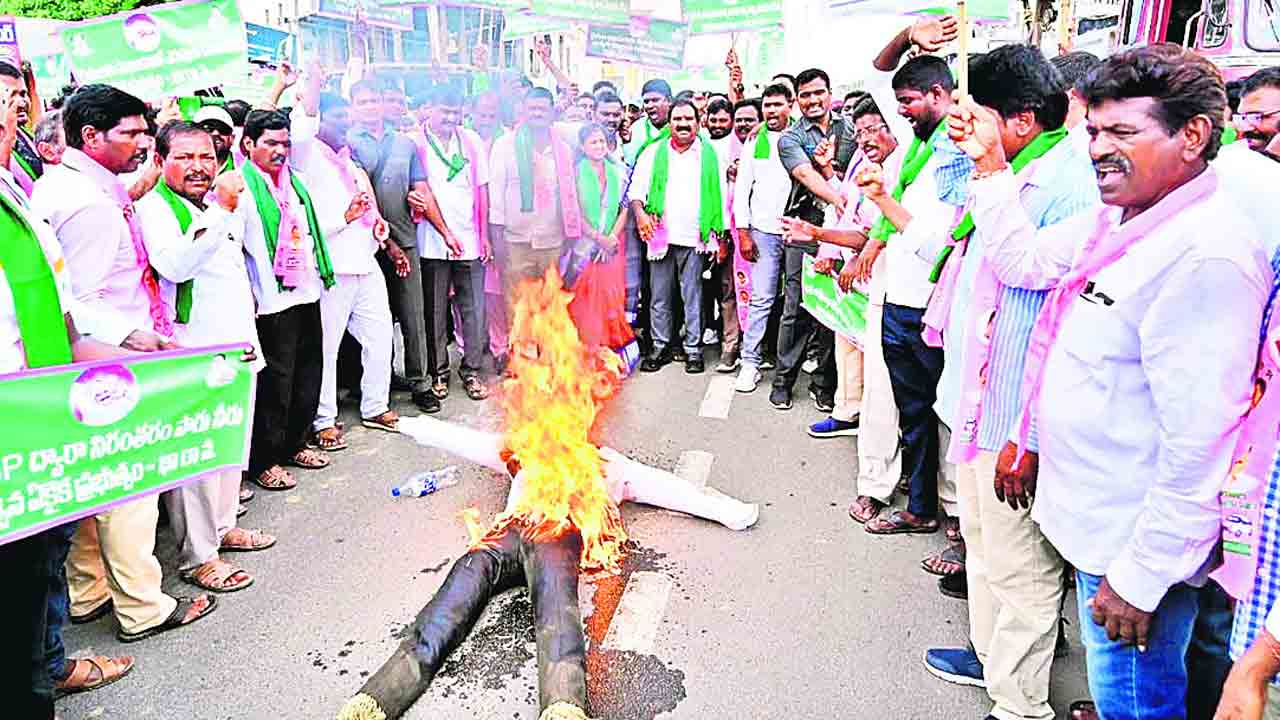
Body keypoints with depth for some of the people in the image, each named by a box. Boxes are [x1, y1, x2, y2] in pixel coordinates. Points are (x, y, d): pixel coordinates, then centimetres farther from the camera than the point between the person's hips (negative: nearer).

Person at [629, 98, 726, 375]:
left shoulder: (710, 155, 7)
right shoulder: (653, 153, 10)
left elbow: (721, 197, 6)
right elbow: (636, 188, 9)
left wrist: (721, 238, 0)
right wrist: (640, 212, -12)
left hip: (695, 238, -1)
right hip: (660, 236, 1)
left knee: (693, 297, 2)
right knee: (660, 297, 5)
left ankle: (693, 349, 12)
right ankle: (660, 347, 16)